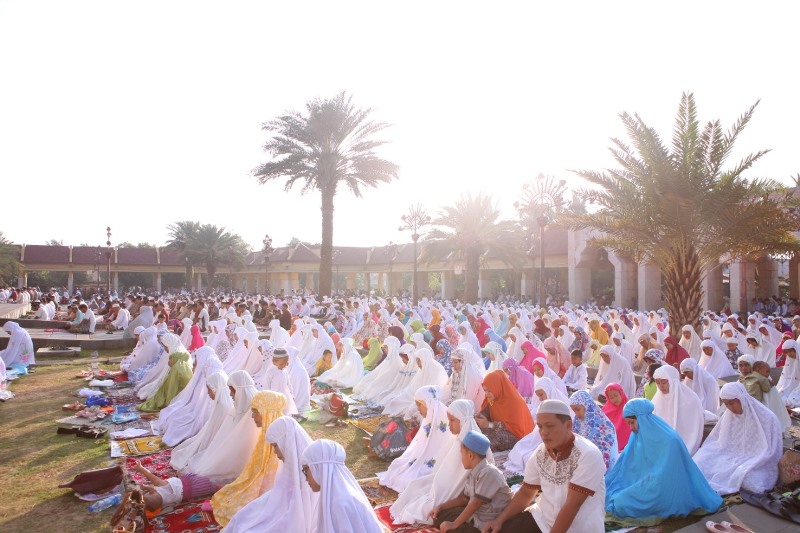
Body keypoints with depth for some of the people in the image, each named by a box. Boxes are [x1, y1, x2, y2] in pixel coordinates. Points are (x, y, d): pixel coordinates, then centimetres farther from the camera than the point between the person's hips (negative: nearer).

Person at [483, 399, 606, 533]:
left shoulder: (588, 455, -20)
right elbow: (526, 493, 8)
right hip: (543, 518, 5)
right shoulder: (540, 453, -2)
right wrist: (500, 520, -4)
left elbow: (572, 505, -21)